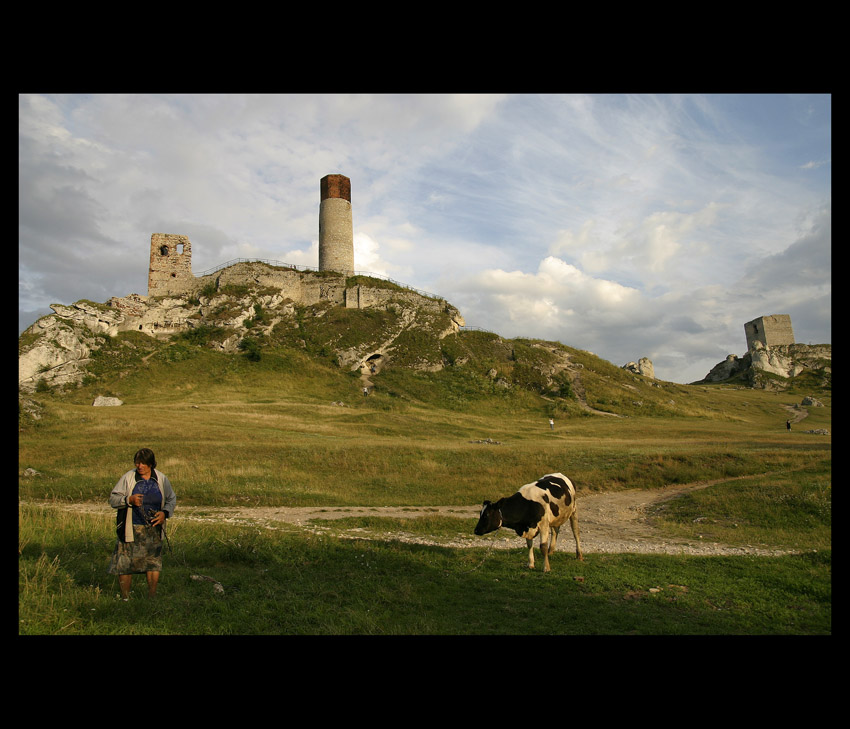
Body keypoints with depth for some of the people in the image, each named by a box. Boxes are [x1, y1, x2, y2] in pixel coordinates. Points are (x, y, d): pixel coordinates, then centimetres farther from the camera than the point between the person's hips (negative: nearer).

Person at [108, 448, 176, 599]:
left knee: (154, 564, 4)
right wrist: (129, 500, -21)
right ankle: (125, 598, 17)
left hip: (153, 530, 2)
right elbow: (113, 499, -3)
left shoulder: (161, 479, 3)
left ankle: (152, 597, 18)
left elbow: (171, 499, 14)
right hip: (131, 529, -2)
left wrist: (165, 513, -4)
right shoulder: (128, 478, -4)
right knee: (125, 564, 0)